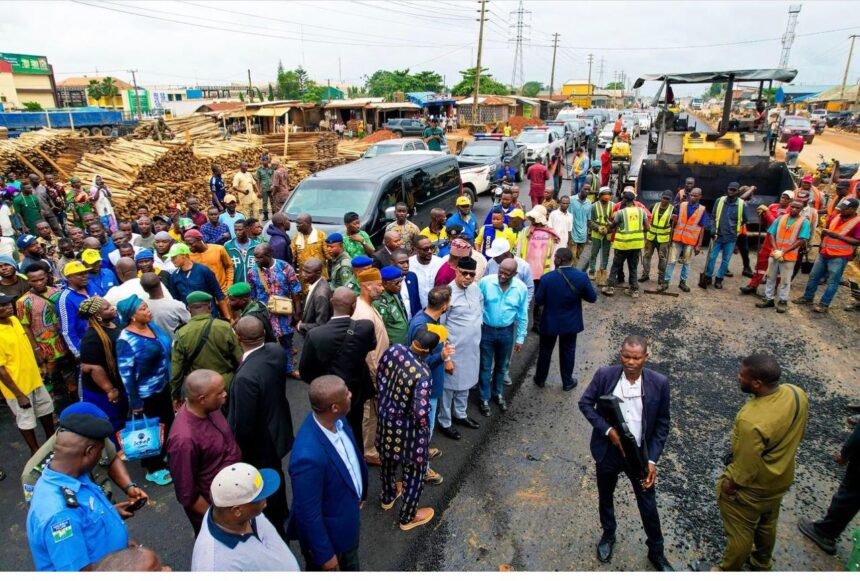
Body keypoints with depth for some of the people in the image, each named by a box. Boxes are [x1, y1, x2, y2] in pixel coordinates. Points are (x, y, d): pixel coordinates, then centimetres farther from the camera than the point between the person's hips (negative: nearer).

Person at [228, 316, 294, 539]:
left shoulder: (246, 376, -38)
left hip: (259, 442, -7)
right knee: (275, 476, 31)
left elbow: (244, 424, -26)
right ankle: (280, 513, 55)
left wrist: (239, 450, -10)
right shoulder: (277, 351, -15)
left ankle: (275, 529, 42)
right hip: (277, 428, 7)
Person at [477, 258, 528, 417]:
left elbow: (522, 316, -2)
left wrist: (520, 338, 1)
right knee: (485, 366, 11)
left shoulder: (521, 288, -13)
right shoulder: (485, 282, -19)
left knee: (501, 366, 21)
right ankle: (485, 399, 29)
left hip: (507, 332, 2)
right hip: (486, 330, -2)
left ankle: (498, 393, 44)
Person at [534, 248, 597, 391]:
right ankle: (567, 382, 34)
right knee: (568, 352, 20)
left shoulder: (547, 278, -22)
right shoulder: (581, 276, -17)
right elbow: (592, 298, -7)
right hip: (571, 323, 1)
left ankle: (540, 379, 36)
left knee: (545, 351, 19)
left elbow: (538, 300, -13)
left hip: (550, 322, -1)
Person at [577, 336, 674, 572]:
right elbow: (585, 403, -6)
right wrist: (607, 429, -19)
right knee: (606, 498, 22)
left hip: (640, 455, 0)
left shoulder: (659, 383, -16)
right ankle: (608, 535, 50)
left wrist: (652, 459, -11)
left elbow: (662, 424, -7)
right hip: (608, 452, 1)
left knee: (648, 506, 16)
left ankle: (656, 552, 41)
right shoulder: (604, 375, -16)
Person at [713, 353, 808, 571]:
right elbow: (799, 434, 1)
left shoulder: (751, 421, -42)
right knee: (767, 523, 31)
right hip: (780, 478, 8)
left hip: (751, 488, -7)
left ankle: (729, 572, 42)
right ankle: (762, 564, 56)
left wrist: (729, 483, -8)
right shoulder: (797, 394, -18)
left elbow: (745, 466, -27)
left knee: (740, 532, 18)